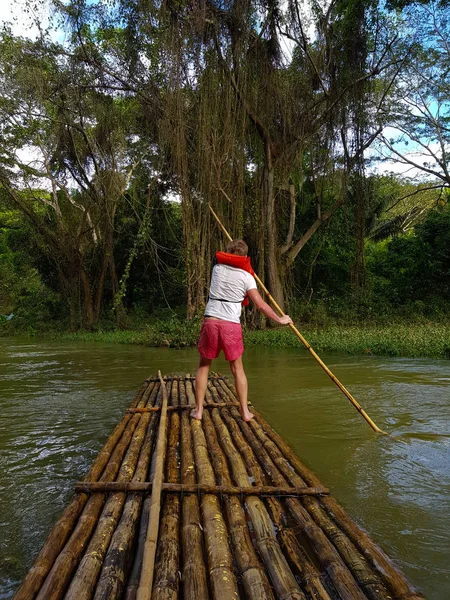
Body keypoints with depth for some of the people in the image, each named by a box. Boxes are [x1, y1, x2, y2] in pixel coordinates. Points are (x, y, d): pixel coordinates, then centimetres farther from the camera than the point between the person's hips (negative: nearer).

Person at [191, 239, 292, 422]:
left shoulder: (217, 268, 8)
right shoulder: (246, 276, 1)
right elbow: (260, 305, -3)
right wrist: (280, 319, 8)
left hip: (211, 322, 1)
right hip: (232, 325, -1)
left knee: (204, 365, 14)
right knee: (237, 368, 12)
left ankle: (198, 410, 15)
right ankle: (244, 411, 14)